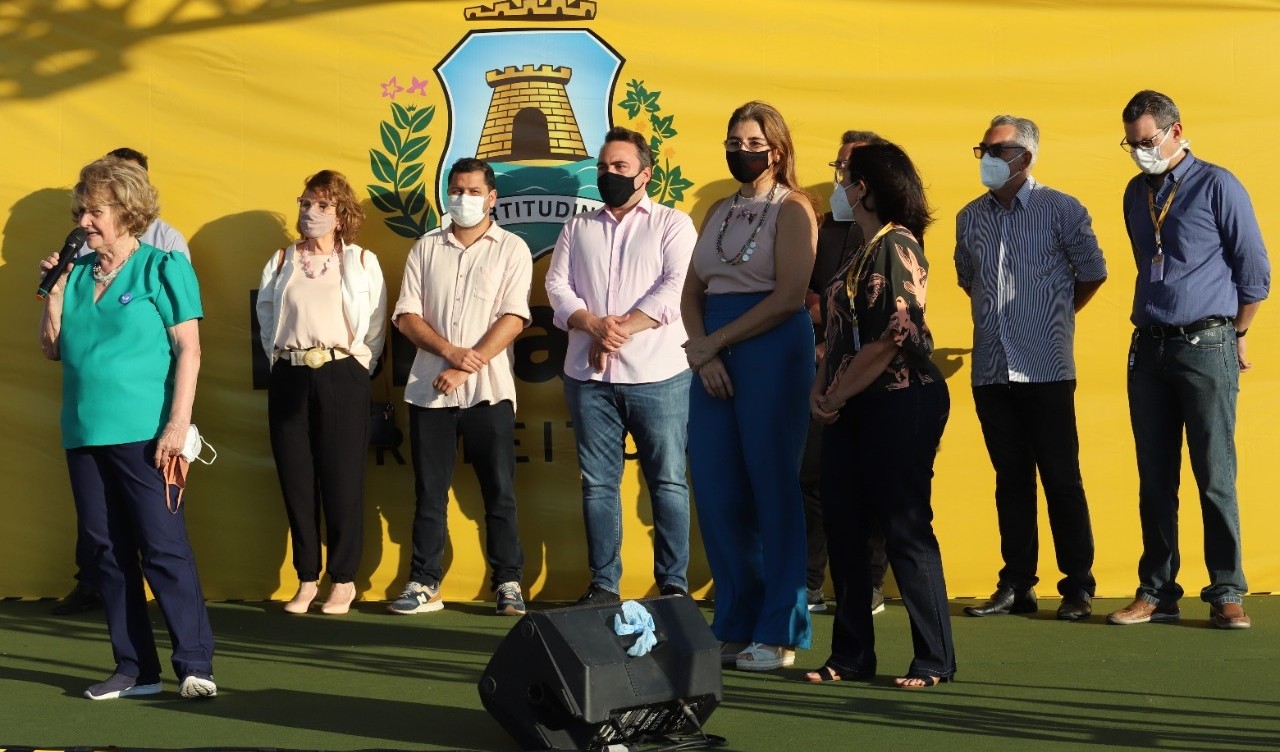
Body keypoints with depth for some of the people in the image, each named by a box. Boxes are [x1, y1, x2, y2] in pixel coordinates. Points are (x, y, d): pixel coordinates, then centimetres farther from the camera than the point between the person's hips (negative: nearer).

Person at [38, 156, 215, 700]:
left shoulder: (161, 268, -1)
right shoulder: (77, 272, 12)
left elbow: (188, 350, -6)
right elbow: (53, 349, 14)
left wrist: (178, 425, -13)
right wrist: (56, 288, 2)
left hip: (143, 432, -6)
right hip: (84, 432, 6)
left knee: (164, 548, -6)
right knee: (106, 552, 7)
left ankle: (195, 664, -1)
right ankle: (135, 668, 13)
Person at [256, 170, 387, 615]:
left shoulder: (363, 263, 6)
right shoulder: (281, 263, 12)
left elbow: (375, 328, 5)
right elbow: (266, 322, 14)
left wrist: (357, 368, 0)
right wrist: (281, 363, 6)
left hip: (342, 375, -2)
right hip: (289, 377, 3)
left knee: (342, 480, -2)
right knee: (296, 480, 3)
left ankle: (343, 580, 7)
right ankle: (307, 580, 11)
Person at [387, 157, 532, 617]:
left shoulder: (511, 249, 3)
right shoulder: (426, 248, 12)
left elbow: (514, 317, -6)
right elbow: (407, 316, 5)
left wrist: (467, 367, -14)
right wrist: (450, 351, -11)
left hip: (488, 389, -2)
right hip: (429, 388, 3)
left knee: (499, 492, 0)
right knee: (429, 492, 5)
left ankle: (508, 584, 7)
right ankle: (424, 584, 11)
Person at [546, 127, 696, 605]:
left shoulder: (673, 224, 6)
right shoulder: (578, 229, 17)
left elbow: (677, 287, -7)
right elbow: (557, 286, 7)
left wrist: (624, 329, -15)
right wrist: (594, 326, -12)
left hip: (657, 375, -3)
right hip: (589, 376, 4)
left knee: (668, 481, -2)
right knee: (598, 483, 5)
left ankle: (674, 584, 3)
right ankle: (603, 584, 11)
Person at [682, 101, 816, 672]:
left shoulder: (792, 209, -2)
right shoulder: (719, 213, 18)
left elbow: (789, 297, -12)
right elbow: (691, 291, 12)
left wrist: (714, 342, -12)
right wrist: (702, 350, -7)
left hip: (773, 348, -6)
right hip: (713, 354, 6)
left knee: (773, 491, -3)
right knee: (716, 492, 4)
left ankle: (778, 634, 4)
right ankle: (735, 626, 13)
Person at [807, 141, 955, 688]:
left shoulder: (896, 246, -12)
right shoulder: (863, 252, 16)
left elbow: (889, 338, -20)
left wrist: (836, 397, -13)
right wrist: (821, 390, 4)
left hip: (900, 402, -10)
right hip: (853, 411, 10)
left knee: (905, 529, -4)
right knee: (843, 529, 9)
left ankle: (935, 659, 5)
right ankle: (851, 656, 17)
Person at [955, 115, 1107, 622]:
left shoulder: (1061, 210, -2)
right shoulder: (971, 217, 10)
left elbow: (1092, 271, 7)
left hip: (1045, 370, -4)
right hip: (991, 369, 4)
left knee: (1061, 479, -1)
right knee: (1011, 479, 9)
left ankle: (1077, 588, 6)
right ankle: (1016, 586, 14)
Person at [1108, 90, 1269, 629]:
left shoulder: (1217, 187, -4)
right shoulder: (1136, 194, 13)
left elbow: (1255, 272, 0)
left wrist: (1235, 336, 5)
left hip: (1206, 347, -5)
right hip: (1148, 348, 5)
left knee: (1215, 478, -4)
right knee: (1155, 479, 7)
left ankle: (1227, 594, 4)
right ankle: (1157, 592, 13)